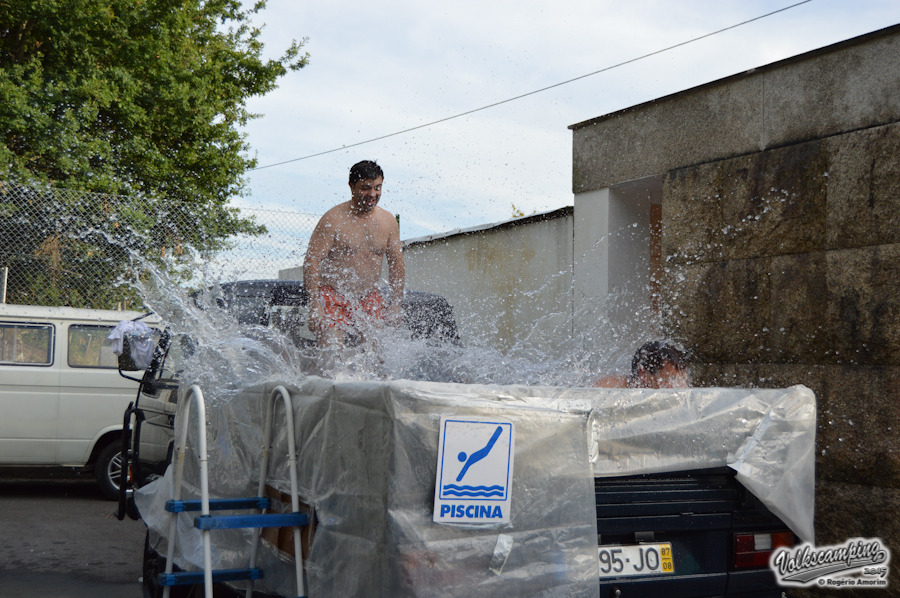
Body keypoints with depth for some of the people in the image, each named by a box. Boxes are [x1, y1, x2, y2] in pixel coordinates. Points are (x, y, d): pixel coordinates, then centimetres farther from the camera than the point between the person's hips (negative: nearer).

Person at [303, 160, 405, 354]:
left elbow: (396, 265, 15)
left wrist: (395, 305, 8)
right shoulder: (334, 219, -10)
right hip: (333, 298, -5)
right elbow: (311, 261, -13)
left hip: (370, 301, 5)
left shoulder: (389, 222, 7)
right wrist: (314, 306, -19)